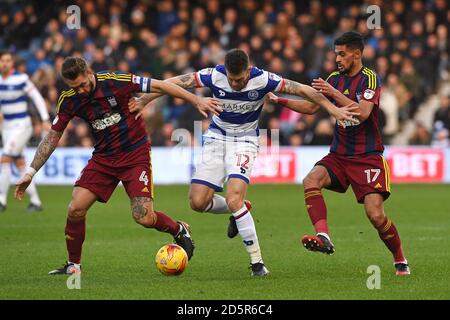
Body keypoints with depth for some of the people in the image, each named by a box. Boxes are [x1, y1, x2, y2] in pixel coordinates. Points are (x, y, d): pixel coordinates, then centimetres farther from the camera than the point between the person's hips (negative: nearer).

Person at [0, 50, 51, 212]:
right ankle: (35, 202, 13)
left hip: (21, 126, -7)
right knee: (20, 165, 7)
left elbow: (37, 98, -9)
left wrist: (45, 120, -12)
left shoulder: (21, 79, -13)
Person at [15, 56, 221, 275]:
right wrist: (31, 171, 1)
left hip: (135, 155, -4)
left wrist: (196, 100, -12)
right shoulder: (69, 101, -5)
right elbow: (53, 136, 5)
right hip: (103, 157, 4)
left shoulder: (115, 82, -19)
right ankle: (73, 265, 9)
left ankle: (179, 230, 18)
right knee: (75, 209, -11)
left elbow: (160, 86, -11)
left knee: (144, 218, -15)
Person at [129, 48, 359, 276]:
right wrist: (143, 101, -9)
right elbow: (175, 83, -9)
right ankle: (240, 210, 26)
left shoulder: (263, 79, -21)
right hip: (216, 138, 3)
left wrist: (333, 109, -13)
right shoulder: (214, 76, -17)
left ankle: (256, 261, -15)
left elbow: (301, 89, -13)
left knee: (234, 199, -25)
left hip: (244, 142, -3)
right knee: (197, 202, -6)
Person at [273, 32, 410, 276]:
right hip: (338, 155, 6)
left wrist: (334, 93, -27)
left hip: (367, 157, -6)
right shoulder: (335, 79, 10)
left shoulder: (369, 79, -10)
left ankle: (400, 261, 9)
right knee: (311, 180, -24)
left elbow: (362, 113, -24)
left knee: (375, 215, -14)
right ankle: (323, 237, -36)